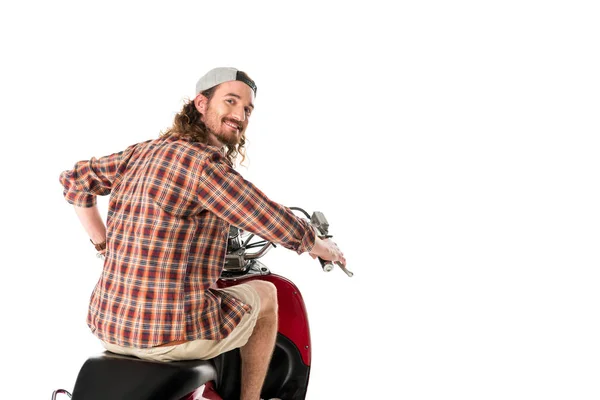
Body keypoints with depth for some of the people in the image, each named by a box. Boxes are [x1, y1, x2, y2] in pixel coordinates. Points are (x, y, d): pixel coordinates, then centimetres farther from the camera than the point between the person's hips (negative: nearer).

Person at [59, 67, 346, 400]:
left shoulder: (143, 152, 7)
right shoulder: (204, 163, -17)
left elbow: (75, 179, 18)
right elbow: (279, 226, -15)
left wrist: (103, 245, 23)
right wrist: (321, 247, 6)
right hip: (170, 333, -7)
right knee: (265, 294, 18)